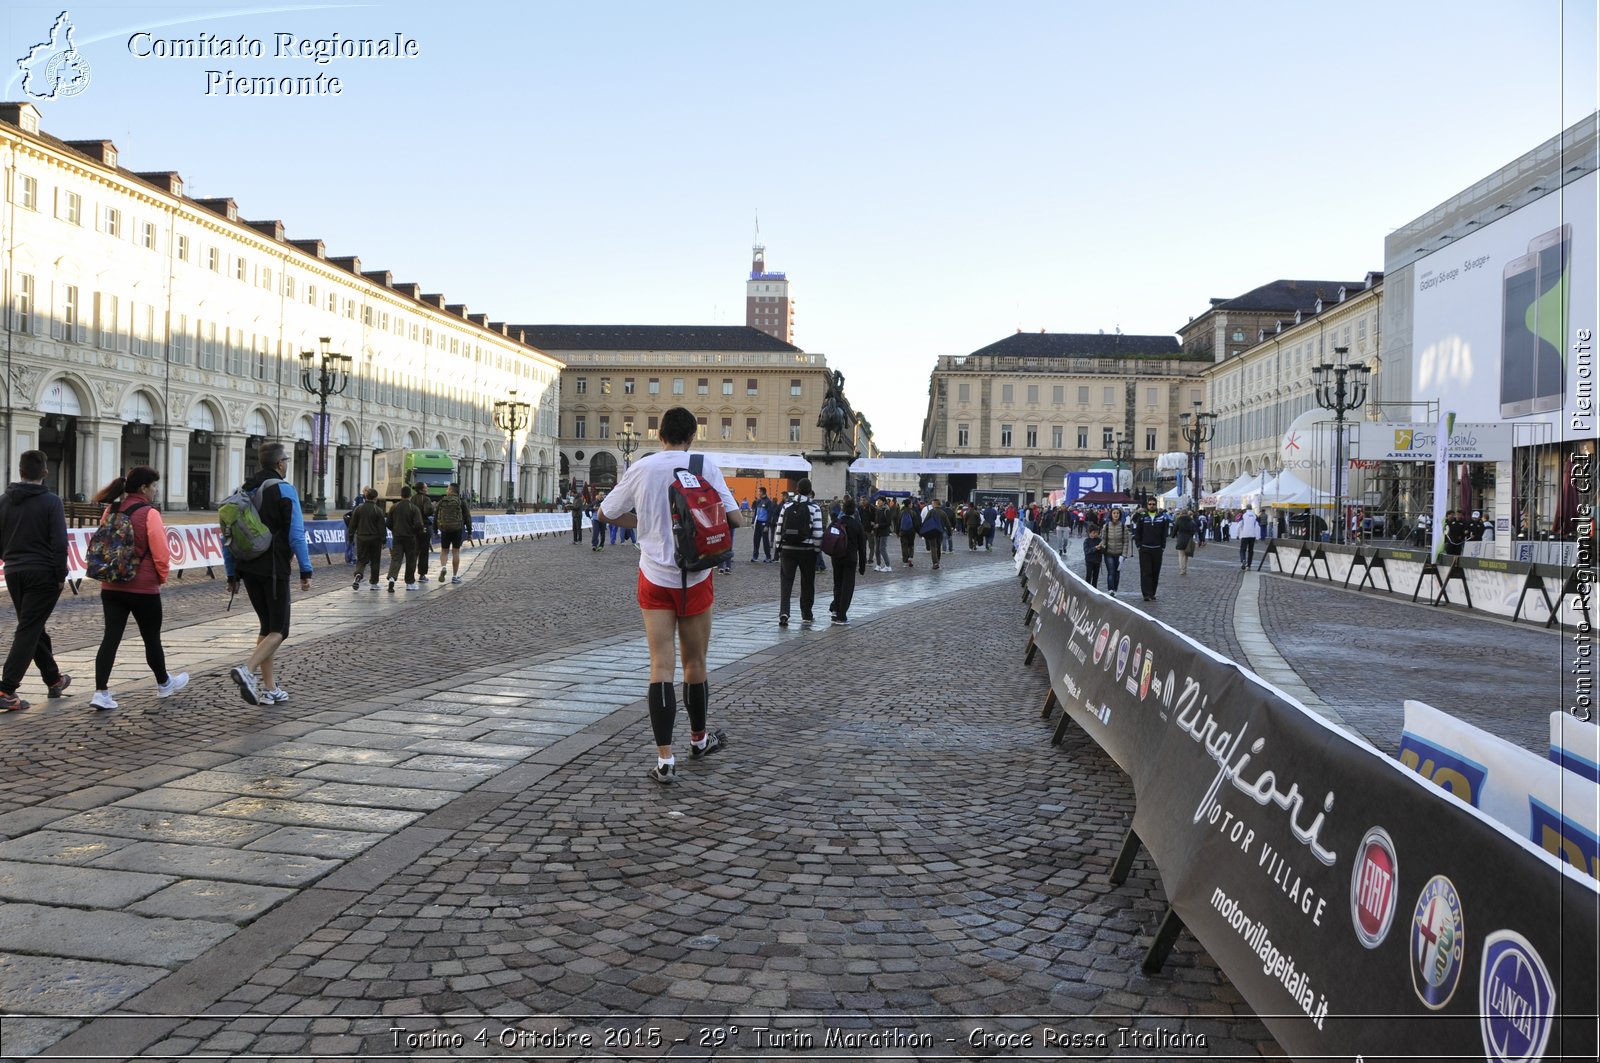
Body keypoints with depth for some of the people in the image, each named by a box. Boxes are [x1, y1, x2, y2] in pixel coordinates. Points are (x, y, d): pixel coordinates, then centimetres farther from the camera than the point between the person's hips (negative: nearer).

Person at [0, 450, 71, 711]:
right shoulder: (51, 501, -10)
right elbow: (59, 542, -15)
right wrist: (61, 576, -7)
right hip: (43, 574, -5)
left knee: (34, 628, 17)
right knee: (28, 631, -4)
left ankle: (54, 679, 28)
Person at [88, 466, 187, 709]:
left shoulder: (110, 511, 4)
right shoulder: (149, 514, -14)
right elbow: (160, 553, -14)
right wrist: (162, 577, 4)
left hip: (111, 586, 5)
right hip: (143, 588, -5)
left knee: (110, 637, 3)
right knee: (152, 638, 12)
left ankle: (101, 692, -4)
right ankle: (164, 684, 30)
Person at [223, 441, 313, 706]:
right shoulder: (284, 489, -7)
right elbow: (296, 533, -14)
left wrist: (232, 574, 17)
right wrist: (305, 570, -9)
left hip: (248, 568, 7)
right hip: (273, 568, -7)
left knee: (267, 626, 15)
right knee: (278, 629, -1)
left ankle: (269, 688, 16)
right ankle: (247, 670, -24)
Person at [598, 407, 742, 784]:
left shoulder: (641, 468, -2)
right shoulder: (706, 466, -6)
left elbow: (605, 512, 8)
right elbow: (734, 519, -8)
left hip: (655, 576, 1)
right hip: (696, 578, 0)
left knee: (661, 666, -1)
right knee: (695, 663, 14)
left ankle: (665, 758, -7)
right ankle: (699, 739, 33)